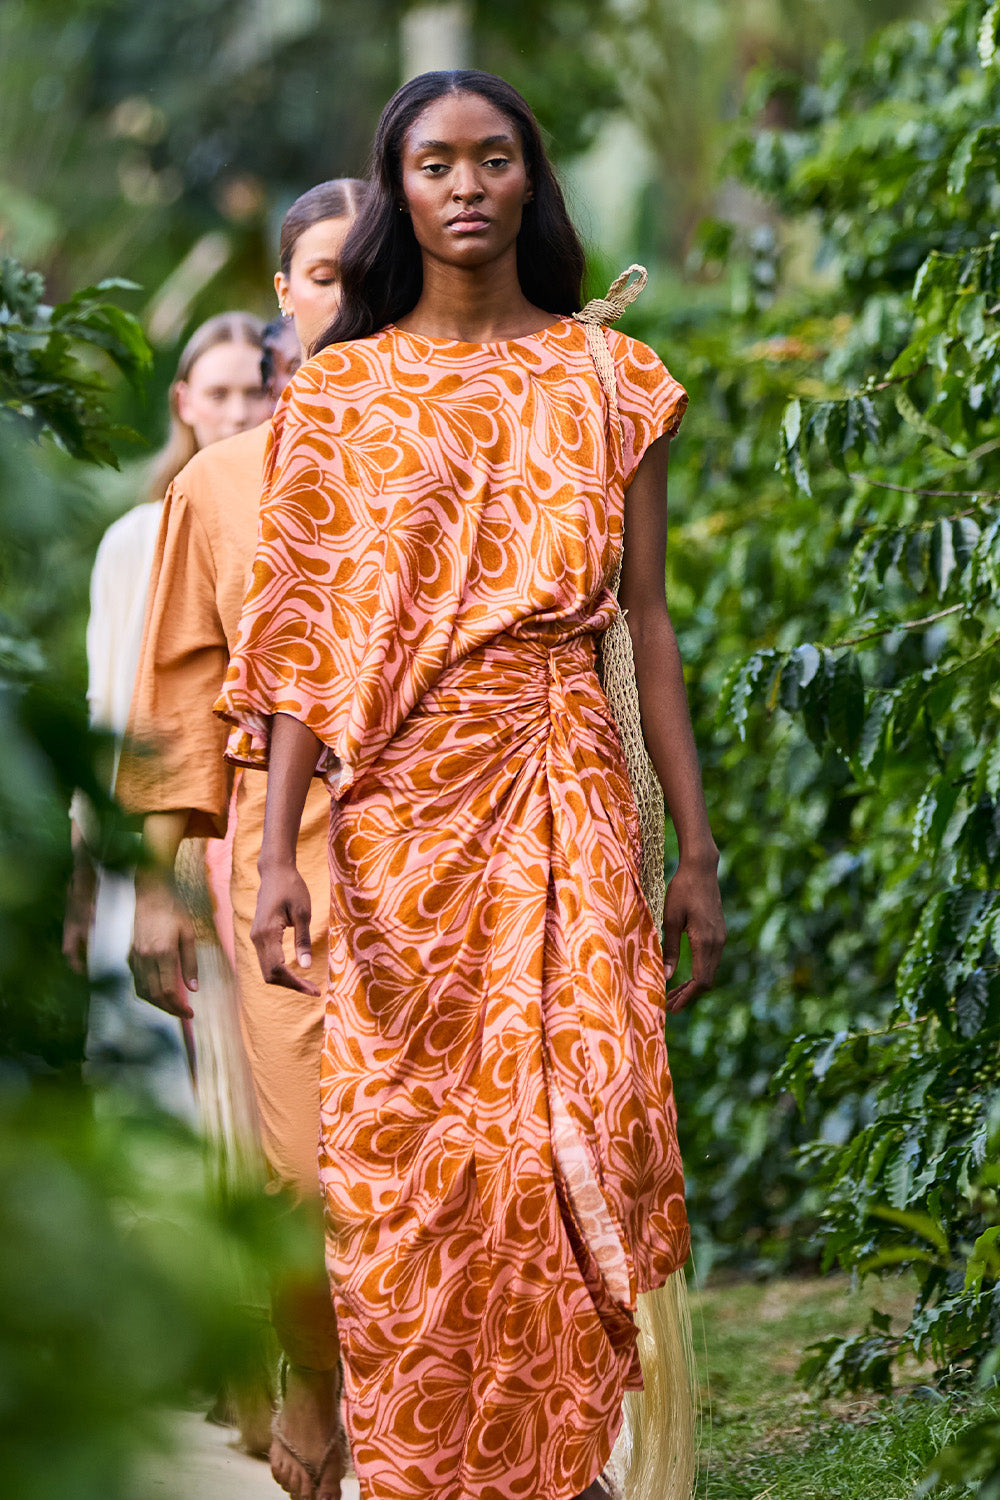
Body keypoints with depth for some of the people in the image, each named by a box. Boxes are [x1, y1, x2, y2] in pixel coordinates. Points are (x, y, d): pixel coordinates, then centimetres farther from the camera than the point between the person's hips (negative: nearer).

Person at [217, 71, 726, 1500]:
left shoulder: (609, 380, 7)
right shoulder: (340, 391, 6)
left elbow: (649, 622, 6)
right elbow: (303, 633, 1)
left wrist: (696, 850, 3)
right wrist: (280, 849, -9)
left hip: (566, 800, 0)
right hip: (399, 807, 0)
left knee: (574, 1135, -6)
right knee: (399, 1155, -1)